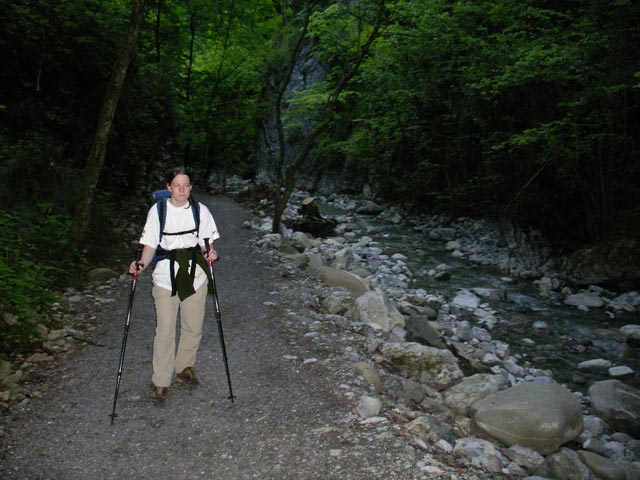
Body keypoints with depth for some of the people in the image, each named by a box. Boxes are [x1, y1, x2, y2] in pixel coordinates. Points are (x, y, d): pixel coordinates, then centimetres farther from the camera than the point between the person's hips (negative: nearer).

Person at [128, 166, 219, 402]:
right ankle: (161, 382, 9)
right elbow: (150, 244, 1)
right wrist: (143, 263, -17)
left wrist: (209, 254, -14)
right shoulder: (157, 210, -2)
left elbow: (206, 242, 7)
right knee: (165, 330, -3)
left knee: (193, 327, 10)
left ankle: (185, 368, 32)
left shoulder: (200, 210, 1)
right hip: (166, 276, -2)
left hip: (195, 274, 2)